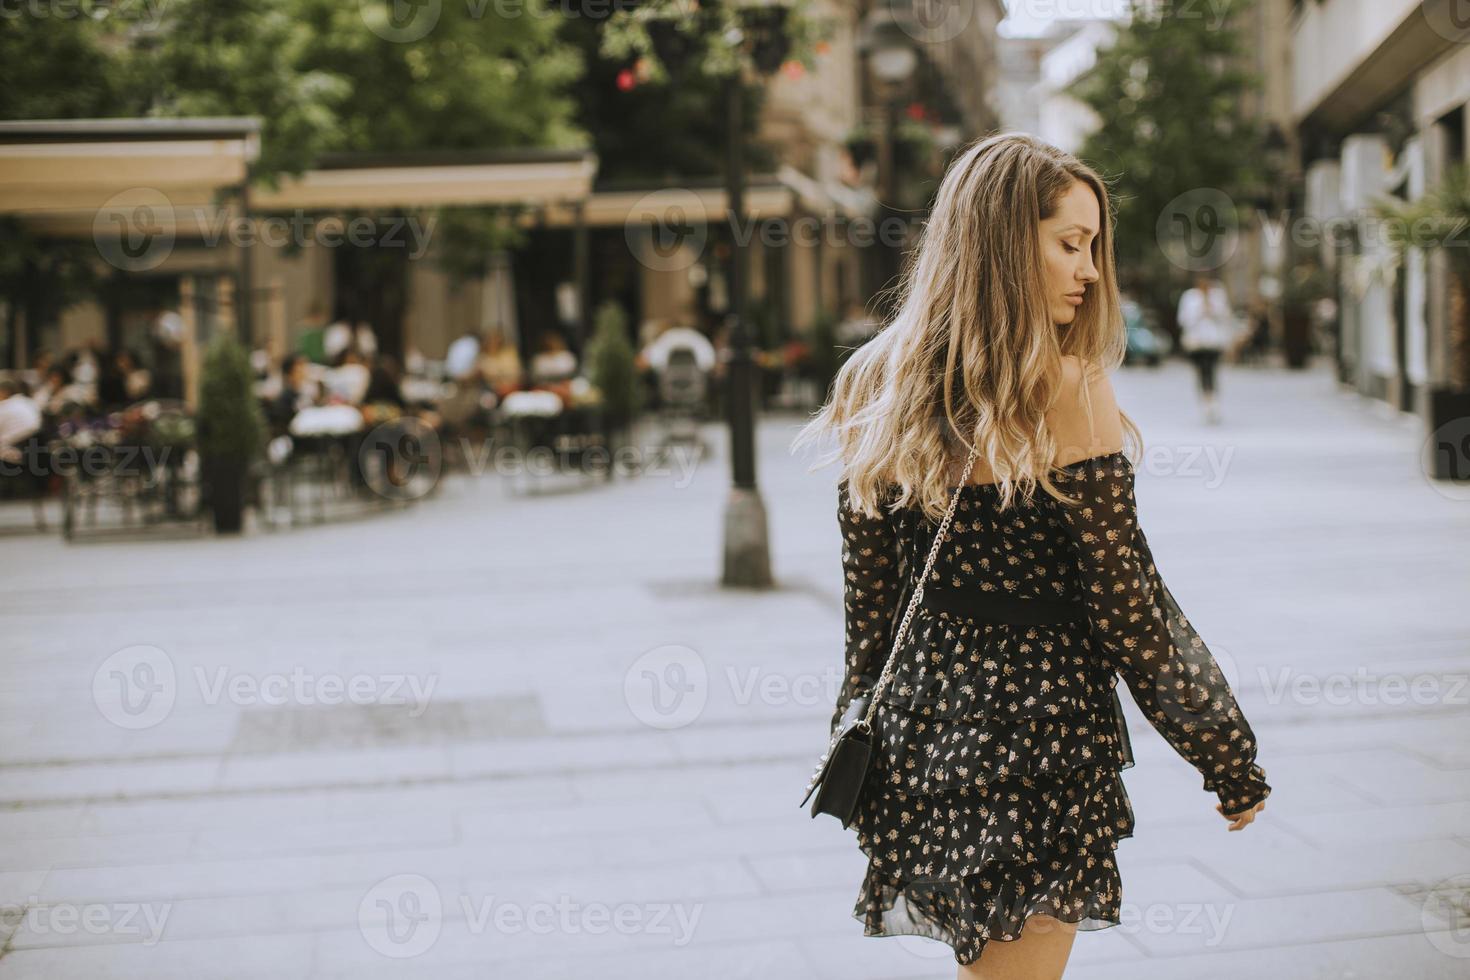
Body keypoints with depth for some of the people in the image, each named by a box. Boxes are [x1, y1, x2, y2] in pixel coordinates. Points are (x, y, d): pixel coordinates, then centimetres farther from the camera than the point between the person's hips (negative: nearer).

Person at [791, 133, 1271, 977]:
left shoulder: (877, 385, 4)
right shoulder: (1065, 389, -14)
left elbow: (867, 599, 8)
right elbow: (1128, 603, -12)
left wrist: (862, 741, 19)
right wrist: (1231, 759, -2)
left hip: (918, 724, 6)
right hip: (1036, 727, -6)